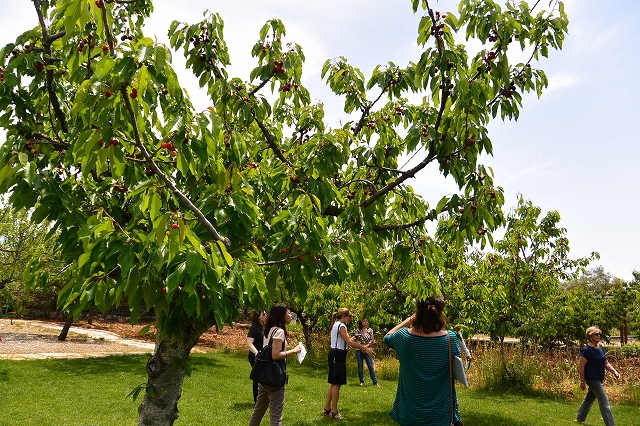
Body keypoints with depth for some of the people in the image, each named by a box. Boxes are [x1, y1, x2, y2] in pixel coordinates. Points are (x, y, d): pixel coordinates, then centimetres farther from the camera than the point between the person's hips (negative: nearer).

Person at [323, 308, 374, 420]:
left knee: (333, 383, 15)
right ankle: (334, 412, 1)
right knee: (337, 383, -5)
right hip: (338, 355, -11)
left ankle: (327, 409, 21)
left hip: (334, 354, 11)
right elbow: (349, 342, -22)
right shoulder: (341, 326, -14)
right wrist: (365, 349, -22)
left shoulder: (336, 325, 17)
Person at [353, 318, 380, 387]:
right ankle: (361, 382, 16)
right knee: (360, 366, 5)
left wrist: (366, 346, -11)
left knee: (371, 366, -3)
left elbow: (372, 340, 1)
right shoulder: (358, 330, 6)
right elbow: (356, 340, 4)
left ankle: (375, 382, 2)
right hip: (359, 350, 1)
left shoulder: (370, 330, 6)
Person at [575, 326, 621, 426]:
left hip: (598, 379, 9)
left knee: (589, 398, 19)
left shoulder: (599, 349, 9)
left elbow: (606, 363, 11)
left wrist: (614, 372, -7)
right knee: (604, 402, -9)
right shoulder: (587, 350, -18)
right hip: (592, 379, -9)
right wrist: (582, 381, -17)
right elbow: (581, 367, -17)